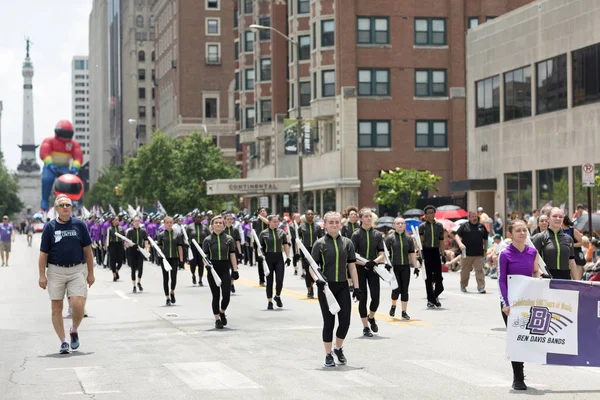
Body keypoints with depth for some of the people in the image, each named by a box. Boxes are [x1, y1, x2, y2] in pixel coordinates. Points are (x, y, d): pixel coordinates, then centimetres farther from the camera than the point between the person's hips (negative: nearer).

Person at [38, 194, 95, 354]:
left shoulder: (79, 225, 4)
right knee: (56, 308, 1)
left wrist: (90, 273, 5)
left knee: (78, 305, -13)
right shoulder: (49, 227, 2)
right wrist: (42, 275, -4)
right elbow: (43, 253, 3)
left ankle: (74, 330, 15)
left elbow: (87, 250, 7)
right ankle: (63, 341, 12)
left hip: (77, 270, 0)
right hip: (55, 271, 0)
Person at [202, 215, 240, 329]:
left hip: (225, 269, 1)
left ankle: (222, 312, 23)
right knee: (216, 296, 2)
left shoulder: (229, 239, 5)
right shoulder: (208, 240, 3)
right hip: (213, 269, -1)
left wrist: (235, 270, 0)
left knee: (226, 295, -6)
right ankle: (217, 319, 12)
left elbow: (232, 255, 5)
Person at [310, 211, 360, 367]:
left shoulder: (347, 243, 6)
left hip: (343, 286, 3)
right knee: (329, 322, 1)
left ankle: (338, 348, 26)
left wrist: (356, 287, 5)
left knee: (345, 321, 0)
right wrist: (317, 279, -21)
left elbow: (352, 266, 8)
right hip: (326, 287, -3)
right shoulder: (320, 243, -2)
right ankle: (328, 355, 15)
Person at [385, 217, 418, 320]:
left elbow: (412, 254, 12)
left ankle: (404, 312, 8)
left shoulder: (409, 239, 10)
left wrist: (416, 267, 8)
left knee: (405, 289, 0)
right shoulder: (390, 238, 0)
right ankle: (393, 306, 23)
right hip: (394, 267, -3)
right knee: (396, 289, -6)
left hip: (405, 267, 3)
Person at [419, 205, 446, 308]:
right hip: (426, 251, -2)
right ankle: (430, 300, 8)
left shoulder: (439, 225, 9)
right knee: (428, 277, 1)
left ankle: (435, 296, 18)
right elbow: (420, 242, 1)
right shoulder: (422, 226, 1)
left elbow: (441, 241, 11)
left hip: (436, 251, 2)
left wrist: (443, 254, 6)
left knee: (438, 276, -4)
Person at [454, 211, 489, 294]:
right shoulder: (464, 226, 6)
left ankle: (481, 287, -9)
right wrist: (460, 244, -16)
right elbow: (457, 235, 1)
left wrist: (485, 250, 18)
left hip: (479, 254, 1)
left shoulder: (481, 227, 13)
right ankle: (463, 286, 27)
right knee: (465, 271, 9)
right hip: (467, 254, -1)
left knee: (480, 271, -8)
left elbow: (485, 239, 21)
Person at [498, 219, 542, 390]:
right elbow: (501, 279, -9)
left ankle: (519, 377, 22)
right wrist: (505, 303, -14)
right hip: (510, 302, -4)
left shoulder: (532, 252, 3)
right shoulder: (505, 254, -9)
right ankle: (518, 379, 7)